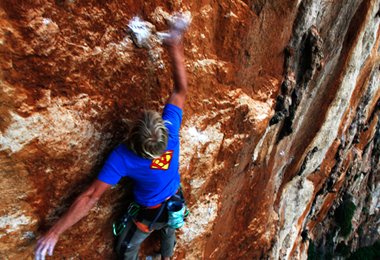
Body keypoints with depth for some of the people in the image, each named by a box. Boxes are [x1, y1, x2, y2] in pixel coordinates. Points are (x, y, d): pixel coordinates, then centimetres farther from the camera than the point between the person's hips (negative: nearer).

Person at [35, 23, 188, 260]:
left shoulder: (123, 158, -37)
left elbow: (91, 196, -36)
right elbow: (181, 91, -20)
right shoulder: (171, 130, -32)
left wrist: (55, 231, -29)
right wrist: (177, 53, -14)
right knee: (168, 229, 37)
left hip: (148, 214, -4)